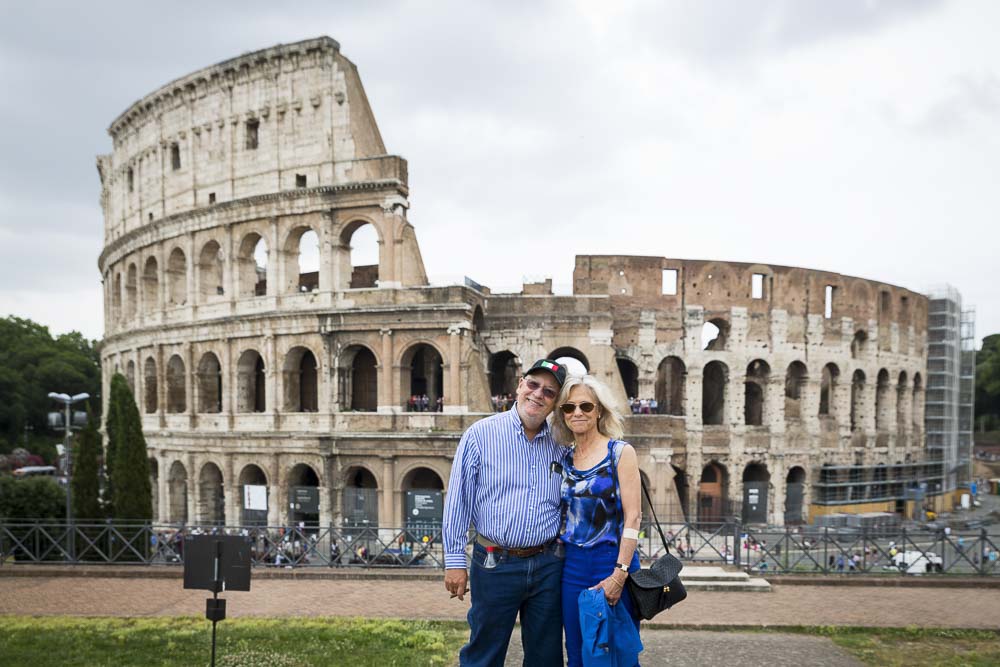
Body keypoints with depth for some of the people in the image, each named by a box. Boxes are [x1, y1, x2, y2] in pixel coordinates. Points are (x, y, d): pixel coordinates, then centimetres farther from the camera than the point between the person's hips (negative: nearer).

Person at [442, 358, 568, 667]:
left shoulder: (559, 445, 5)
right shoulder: (481, 434, -6)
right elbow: (458, 500, -5)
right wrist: (454, 560, -7)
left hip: (548, 565, 4)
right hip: (495, 565, -3)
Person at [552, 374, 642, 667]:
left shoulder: (621, 452, -5)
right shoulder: (564, 459, 9)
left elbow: (633, 517, -11)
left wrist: (619, 574, -18)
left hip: (612, 563, -4)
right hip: (572, 566, 5)